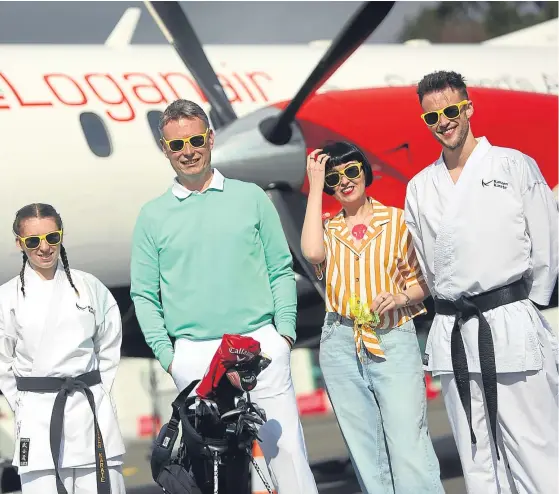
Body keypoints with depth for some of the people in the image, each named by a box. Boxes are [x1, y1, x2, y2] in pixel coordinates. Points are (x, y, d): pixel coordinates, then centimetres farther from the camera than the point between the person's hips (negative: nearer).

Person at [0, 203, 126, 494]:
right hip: (37, 417, -1)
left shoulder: (89, 287, 7)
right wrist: (24, 408, 2)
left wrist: (95, 393, 6)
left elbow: (109, 349, 12)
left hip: (91, 411, 2)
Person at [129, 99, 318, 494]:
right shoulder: (153, 216, 8)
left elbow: (281, 270, 11)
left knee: (287, 449, -2)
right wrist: (166, 353, 1)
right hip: (194, 355, 0)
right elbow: (144, 294, 9)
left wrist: (285, 329, 1)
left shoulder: (251, 198, 9)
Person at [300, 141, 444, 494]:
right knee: (364, 451, 5)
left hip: (394, 340, -3)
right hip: (341, 345, 3)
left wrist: (399, 296, -14)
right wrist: (315, 188, -4)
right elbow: (313, 253, -12)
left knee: (409, 447, -12)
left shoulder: (398, 220, 6)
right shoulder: (326, 229, 11)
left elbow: (422, 280, 9)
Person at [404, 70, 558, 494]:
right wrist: (456, 314, 13)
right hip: (451, 335, 4)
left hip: (511, 327, -4)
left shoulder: (514, 166, 3)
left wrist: (523, 311, 1)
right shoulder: (420, 188, 15)